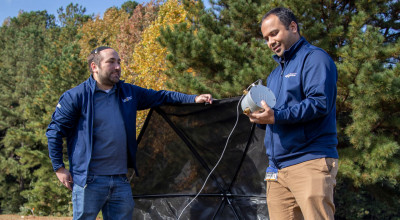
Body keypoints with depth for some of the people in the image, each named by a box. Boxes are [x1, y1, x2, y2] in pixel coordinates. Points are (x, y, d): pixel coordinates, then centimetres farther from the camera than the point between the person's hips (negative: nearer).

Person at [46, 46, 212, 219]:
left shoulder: (129, 93, 12)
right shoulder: (76, 96, -5)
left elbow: (159, 97, 22)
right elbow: (55, 130, -1)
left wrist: (193, 99, 14)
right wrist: (59, 167, -4)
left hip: (121, 181, 6)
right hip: (89, 181, -5)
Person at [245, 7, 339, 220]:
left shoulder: (315, 58, -1)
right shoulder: (275, 73, 26)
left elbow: (320, 103, -16)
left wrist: (276, 116, -22)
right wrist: (260, 115, 4)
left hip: (310, 162, -8)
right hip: (277, 168, 8)